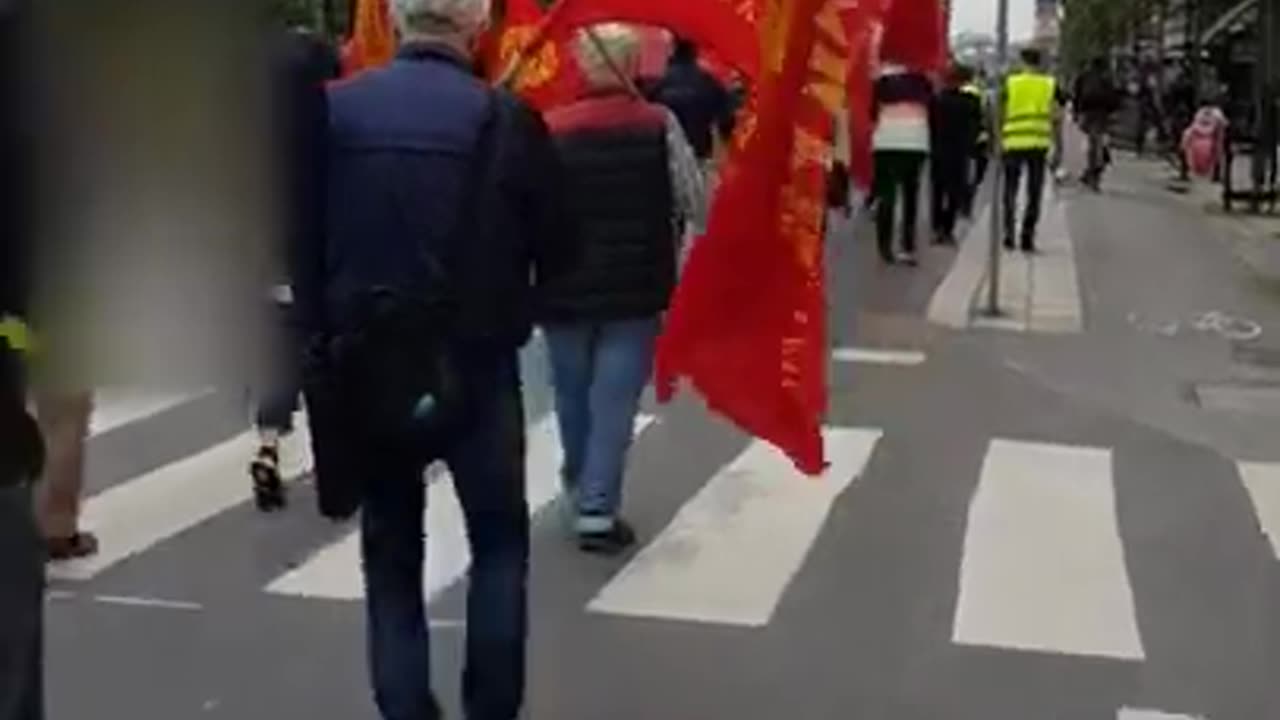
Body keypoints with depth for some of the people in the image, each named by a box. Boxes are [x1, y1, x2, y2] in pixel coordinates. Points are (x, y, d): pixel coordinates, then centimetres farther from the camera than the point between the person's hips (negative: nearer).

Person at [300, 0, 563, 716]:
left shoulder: (335, 108, -4)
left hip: (363, 362, 2)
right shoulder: (504, 118, -10)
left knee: (391, 550, 14)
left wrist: (321, 339, 9)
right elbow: (554, 242, -3)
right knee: (500, 539, 15)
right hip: (474, 363, -2)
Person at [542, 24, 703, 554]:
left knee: (573, 395, 19)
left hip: (565, 287, 2)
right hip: (635, 287, -2)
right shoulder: (660, 125, -7)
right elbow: (693, 203, -5)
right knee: (615, 401, 3)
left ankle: (580, 490, 35)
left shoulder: (550, 128, -5)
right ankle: (596, 510, -1)